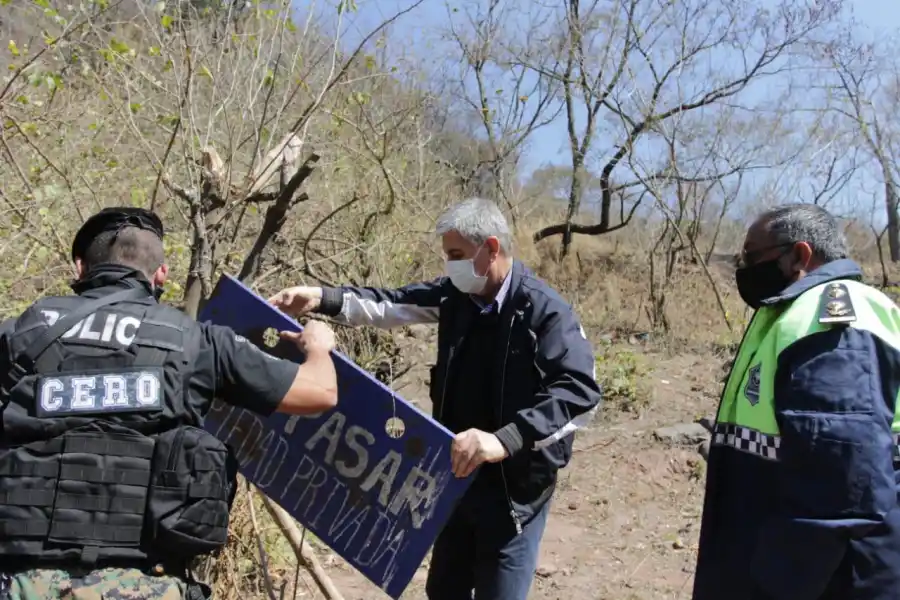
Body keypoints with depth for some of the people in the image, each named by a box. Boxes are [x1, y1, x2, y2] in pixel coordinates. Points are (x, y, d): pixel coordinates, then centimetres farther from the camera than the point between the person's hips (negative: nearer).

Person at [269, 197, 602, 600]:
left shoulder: (546, 311, -21)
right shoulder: (455, 295, -2)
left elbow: (581, 391, -31)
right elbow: (392, 305, 0)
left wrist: (505, 439, -43)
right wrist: (323, 298, -15)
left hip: (515, 488, -6)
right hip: (459, 476, 7)